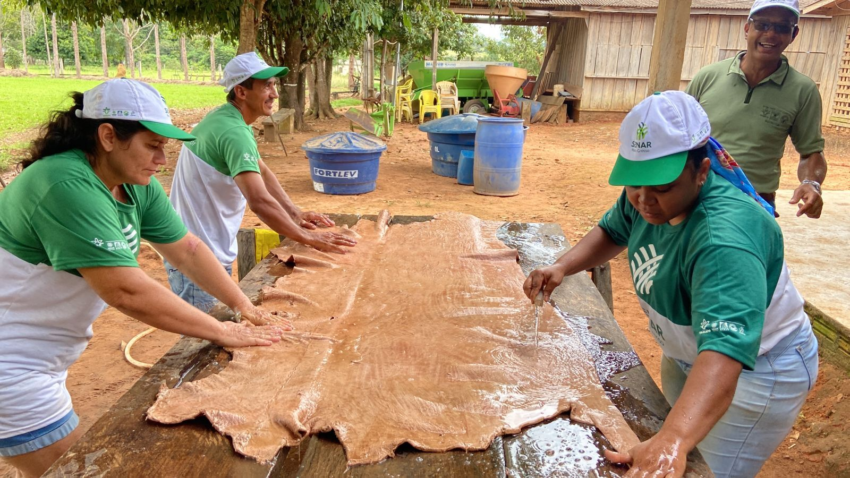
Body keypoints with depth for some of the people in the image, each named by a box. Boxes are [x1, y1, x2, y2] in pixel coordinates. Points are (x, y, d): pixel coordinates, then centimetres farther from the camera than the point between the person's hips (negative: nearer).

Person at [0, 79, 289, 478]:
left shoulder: (135, 184, -3)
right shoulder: (67, 187, -31)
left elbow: (187, 249, 0)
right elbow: (128, 292, -34)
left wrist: (245, 307, -8)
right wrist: (223, 333, -27)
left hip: (41, 354, 9)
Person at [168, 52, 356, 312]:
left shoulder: (227, 118, 8)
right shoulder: (233, 132, -25)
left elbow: (262, 171, 13)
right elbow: (260, 201, -34)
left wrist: (294, 213, 3)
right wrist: (308, 237, -27)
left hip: (210, 250, 10)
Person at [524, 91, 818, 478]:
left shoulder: (727, 237, -39)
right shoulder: (646, 195, -16)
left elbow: (724, 350, -51)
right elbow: (612, 231, 4)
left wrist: (673, 441, -64)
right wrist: (563, 266, -15)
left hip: (756, 369, -7)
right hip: (686, 353, 7)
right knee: (677, 442, 24)